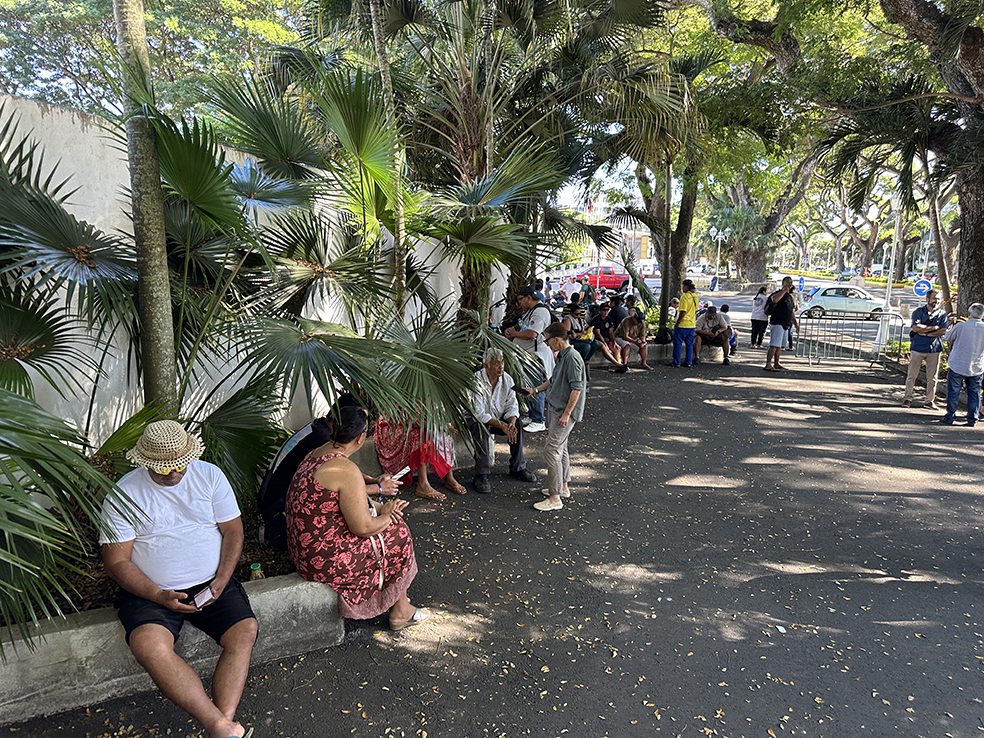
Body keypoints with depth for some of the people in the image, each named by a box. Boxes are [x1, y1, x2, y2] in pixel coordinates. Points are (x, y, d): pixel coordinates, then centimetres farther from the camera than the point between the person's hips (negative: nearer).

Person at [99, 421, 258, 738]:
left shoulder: (210, 475, -1)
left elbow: (233, 531, 3)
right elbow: (117, 562, -5)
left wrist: (221, 581, -11)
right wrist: (160, 596, -18)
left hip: (210, 584, 2)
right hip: (150, 591, -2)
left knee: (245, 631, -21)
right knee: (149, 646, -31)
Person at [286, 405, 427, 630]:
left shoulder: (315, 454, 6)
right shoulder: (346, 470, -25)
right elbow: (362, 527, -22)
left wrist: (379, 508, 7)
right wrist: (386, 516, -2)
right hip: (326, 559, -9)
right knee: (397, 535, 7)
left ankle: (397, 601, 31)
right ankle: (400, 612, 25)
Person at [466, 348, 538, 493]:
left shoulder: (507, 379, -7)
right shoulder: (476, 381, -25)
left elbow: (512, 406, -4)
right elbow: (479, 414, -28)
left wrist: (511, 422, -26)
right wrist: (501, 425, -35)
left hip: (498, 417, 5)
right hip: (475, 419, -5)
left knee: (517, 425, -17)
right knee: (481, 429, -36)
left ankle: (517, 467, -1)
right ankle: (481, 475, -27)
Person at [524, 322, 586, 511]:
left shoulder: (572, 357, -19)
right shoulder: (561, 356, 11)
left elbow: (577, 388, -22)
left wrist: (566, 414, -22)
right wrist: (535, 390, 23)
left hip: (565, 411, -10)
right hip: (554, 407, 10)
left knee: (551, 449, -11)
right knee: (560, 448, 18)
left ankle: (555, 497, -6)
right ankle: (563, 487, 32)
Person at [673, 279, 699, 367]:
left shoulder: (685, 296, -17)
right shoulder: (695, 297, 8)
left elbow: (683, 312, -22)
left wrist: (677, 322, -15)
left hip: (682, 325, -7)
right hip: (692, 325, 8)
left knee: (678, 343, 2)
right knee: (689, 344, 12)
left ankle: (676, 362, 4)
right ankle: (688, 362, 14)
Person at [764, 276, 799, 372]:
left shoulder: (791, 297, 22)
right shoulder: (779, 293, -6)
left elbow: (791, 312, 28)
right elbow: (774, 299, -31)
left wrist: (795, 323, 23)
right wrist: (784, 290, -24)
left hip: (786, 324, 9)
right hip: (777, 323, -9)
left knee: (780, 345, 15)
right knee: (774, 345, -16)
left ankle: (776, 364, 24)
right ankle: (768, 365, -21)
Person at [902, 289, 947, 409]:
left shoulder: (942, 314, 6)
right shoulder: (918, 312, 1)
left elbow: (943, 332, -4)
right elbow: (916, 328, -13)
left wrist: (925, 332, -12)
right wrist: (934, 328, -9)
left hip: (935, 349, 2)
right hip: (918, 348, -2)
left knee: (932, 377, 6)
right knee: (912, 375, 2)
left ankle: (930, 401, 14)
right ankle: (907, 398, 12)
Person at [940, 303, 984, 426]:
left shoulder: (961, 326, -16)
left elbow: (948, 338, -1)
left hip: (957, 366, -3)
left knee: (953, 392, 6)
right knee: (974, 393, 12)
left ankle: (949, 417, 11)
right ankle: (972, 419, 17)